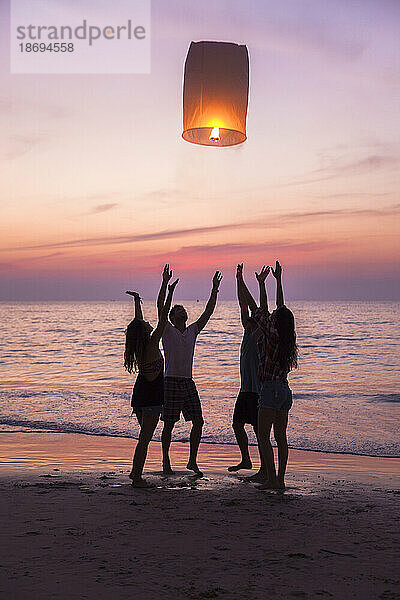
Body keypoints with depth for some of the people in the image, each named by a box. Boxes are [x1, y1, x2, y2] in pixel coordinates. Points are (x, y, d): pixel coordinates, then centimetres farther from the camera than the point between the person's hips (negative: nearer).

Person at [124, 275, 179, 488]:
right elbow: (163, 319, -16)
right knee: (144, 438, -4)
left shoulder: (138, 347, 3)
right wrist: (170, 294, -13)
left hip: (139, 396, 8)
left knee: (145, 436, 20)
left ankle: (135, 471, 24)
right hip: (151, 396, -8)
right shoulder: (151, 345, -16)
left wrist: (137, 300, 28)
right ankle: (137, 477, -1)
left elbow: (139, 322, 18)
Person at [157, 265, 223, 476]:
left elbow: (208, 312, 11)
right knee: (169, 424, 1)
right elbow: (160, 307, -13)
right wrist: (165, 283, -21)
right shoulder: (167, 330, 0)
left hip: (188, 383, 5)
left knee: (198, 421, -1)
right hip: (171, 381, -5)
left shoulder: (192, 331, 13)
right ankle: (166, 462, 15)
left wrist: (214, 290, 5)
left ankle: (192, 461, 11)